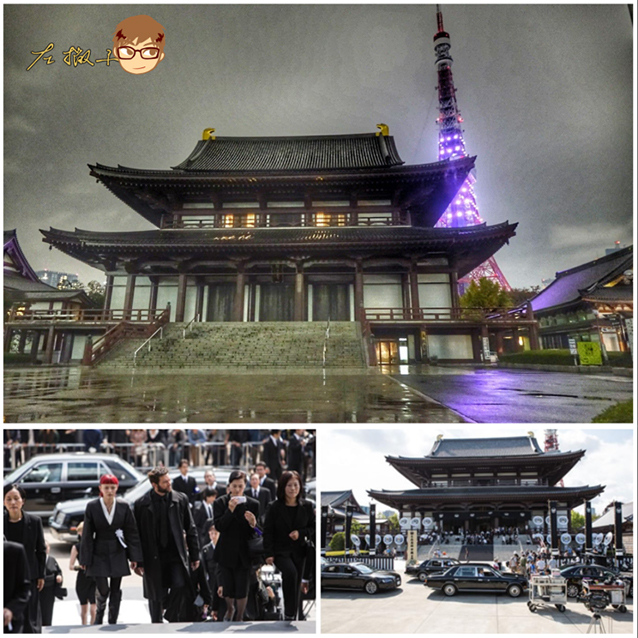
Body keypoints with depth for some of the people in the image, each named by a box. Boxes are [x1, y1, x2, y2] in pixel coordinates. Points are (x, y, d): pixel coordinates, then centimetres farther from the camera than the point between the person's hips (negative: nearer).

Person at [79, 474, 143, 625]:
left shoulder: (123, 506, -4)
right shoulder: (92, 507, -7)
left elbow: (131, 532, -1)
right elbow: (87, 535, -3)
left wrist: (134, 556, -2)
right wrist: (85, 559, -3)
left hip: (118, 554, 2)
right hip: (99, 554, -1)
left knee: (116, 591, 9)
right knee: (103, 590, -1)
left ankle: (113, 622, 27)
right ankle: (99, 615, 31)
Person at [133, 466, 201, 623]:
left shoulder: (181, 499, -1)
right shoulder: (141, 504, -4)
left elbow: (191, 529, 4)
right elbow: (137, 534, 1)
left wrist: (194, 555, 2)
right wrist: (137, 561, 0)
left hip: (176, 554, 0)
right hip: (153, 557, 0)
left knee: (180, 585, -14)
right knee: (156, 597, 9)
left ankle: (171, 616, 16)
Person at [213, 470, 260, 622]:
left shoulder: (253, 504, -9)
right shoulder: (220, 502, -8)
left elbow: (255, 533, -6)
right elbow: (218, 526, -16)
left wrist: (253, 524, -29)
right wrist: (230, 510, -29)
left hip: (243, 553, 0)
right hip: (225, 552, 1)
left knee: (242, 589, 7)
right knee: (227, 588, 13)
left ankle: (239, 617, 35)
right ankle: (230, 608, 47)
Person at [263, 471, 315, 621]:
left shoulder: (307, 506, -3)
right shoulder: (275, 507, -8)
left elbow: (313, 528, 3)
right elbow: (268, 531, -5)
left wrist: (301, 533, -15)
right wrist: (269, 553, -10)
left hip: (300, 551, 3)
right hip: (280, 551, -3)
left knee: (296, 586, 8)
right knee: (291, 572, -27)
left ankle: (294, 617, 30)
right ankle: (289, 613, -12)